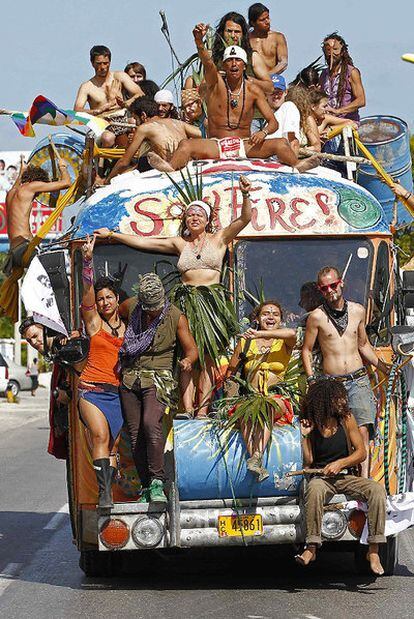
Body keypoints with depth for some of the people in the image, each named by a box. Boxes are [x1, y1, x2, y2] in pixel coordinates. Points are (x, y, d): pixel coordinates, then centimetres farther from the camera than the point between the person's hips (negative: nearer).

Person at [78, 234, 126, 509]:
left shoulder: (127, 326, 15)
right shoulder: (93, 321, 5)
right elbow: (87, 293, -10)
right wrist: (88, 260, -23)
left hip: (118, 391, 3)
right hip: (92, 388, -3)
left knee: (113, 445, -1)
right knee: (101, 435, -21)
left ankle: (109, 492, 3)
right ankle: (104, 494, -26)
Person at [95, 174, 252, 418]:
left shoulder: (219, 239, 10)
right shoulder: (179, 243, 16)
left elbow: (245, 219, -2)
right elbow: (142, 242, 20)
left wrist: (246, 195, -19)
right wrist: (112, 235, 20)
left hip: (213, 300, -2)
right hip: (186, 300, 2)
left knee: (208, 357, -6)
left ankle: (203, 410, -8)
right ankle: (187, 410, -13)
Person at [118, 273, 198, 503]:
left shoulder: (176, 317, -6)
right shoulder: (131, 307, 3)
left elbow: (191, 349, -1)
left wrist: (187, 360, -25)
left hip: (158, 378, -4)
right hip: (129, 378, 4)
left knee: (151, 424, -27)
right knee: (135, 434, 0)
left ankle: (157, 482, -24)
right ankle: (146, 488, 6)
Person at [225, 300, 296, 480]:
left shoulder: (284, 342, 9)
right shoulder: (246, 342, 14)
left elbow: (291, 333, -18)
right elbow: (230, 371, 20)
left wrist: (260, 334, -23)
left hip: (278, 399, -1)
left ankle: (256, 458, -49)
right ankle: (257, 463, -45)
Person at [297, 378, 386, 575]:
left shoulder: (346, 419, 2)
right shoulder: (311, 423, -1)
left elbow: (361, 452, 0)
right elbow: (307, 461, -2)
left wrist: (340, 463, -15)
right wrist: (304, 436, -13)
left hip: (346, 477, 2)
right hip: (321, 478, -2)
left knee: (377, 490, -26)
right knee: (313, 489, -38)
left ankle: (373, 550, -27)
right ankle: (311, 547, -35)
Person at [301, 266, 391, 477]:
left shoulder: (357, 310, 9)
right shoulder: (317, 316, -1)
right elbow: (306, 350, 9)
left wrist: (384, 368, 19)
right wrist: (311, 380, 0)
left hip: (359, 380, 1)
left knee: (363, 431, -14)